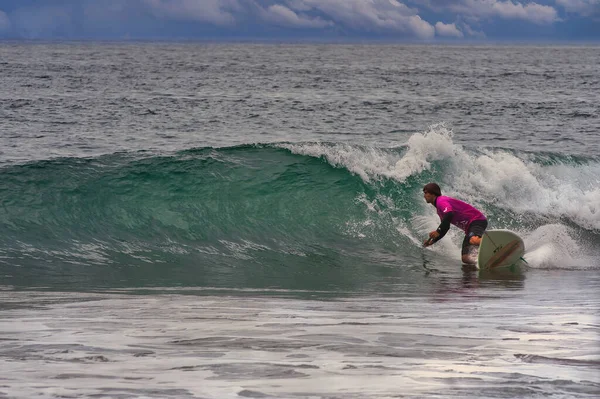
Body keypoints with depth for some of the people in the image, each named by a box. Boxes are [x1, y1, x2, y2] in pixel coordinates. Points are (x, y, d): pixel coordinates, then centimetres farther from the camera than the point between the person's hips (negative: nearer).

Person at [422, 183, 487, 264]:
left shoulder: (441, 201, -7)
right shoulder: (439, 209, 24)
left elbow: (449, 215, -26)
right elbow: (445, 227, 31)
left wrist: (438, 232, -26)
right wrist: (433, 241, 25)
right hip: (469, 228, 10)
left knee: (473, 240, -42)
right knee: (466, 258, -2)